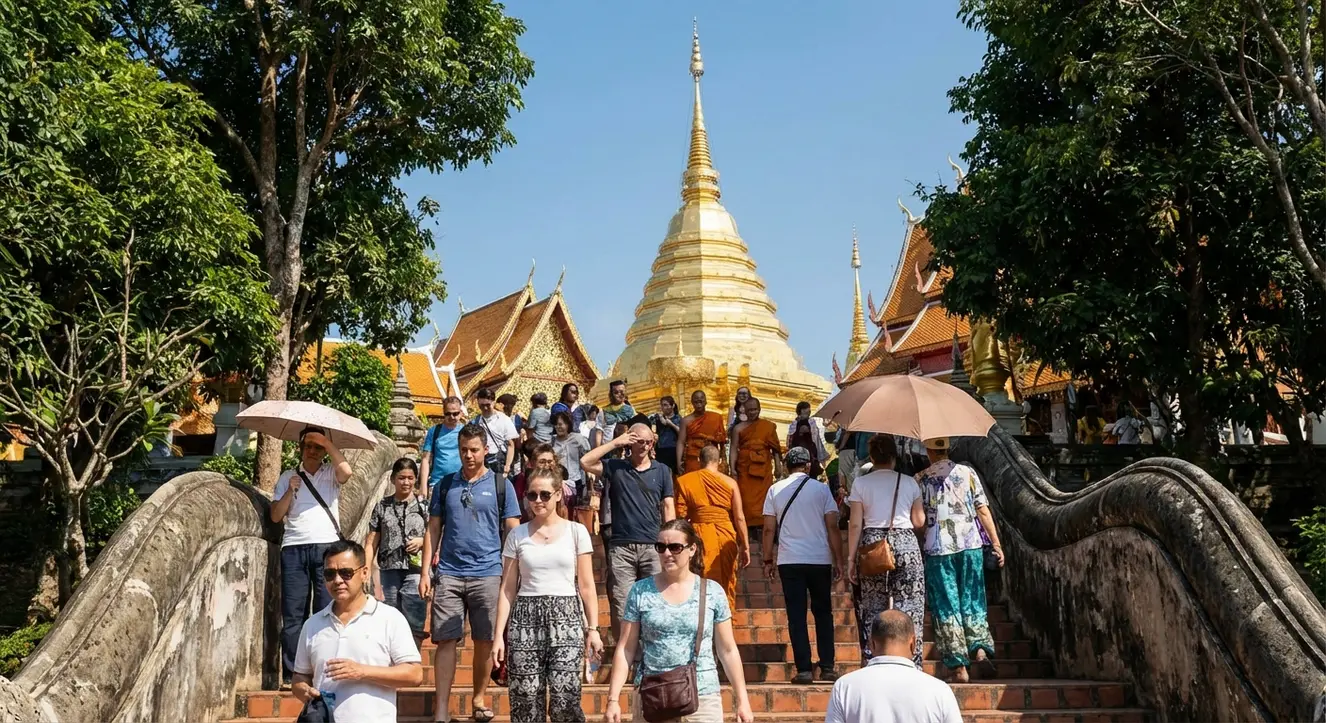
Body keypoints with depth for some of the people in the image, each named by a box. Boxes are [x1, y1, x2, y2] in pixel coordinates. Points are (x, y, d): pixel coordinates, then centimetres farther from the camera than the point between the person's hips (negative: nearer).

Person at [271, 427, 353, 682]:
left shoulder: (331, 474, 12)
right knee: (293, 613, -1)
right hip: (294, 549, 2)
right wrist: (290, 491, -3)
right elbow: (276, 516, 12)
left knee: (327, 611, -5)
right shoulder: (288, 477, 17)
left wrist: (326, 441, -8)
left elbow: (346, 471, -13)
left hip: (326, 547, -2)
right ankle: (292, 673, 2)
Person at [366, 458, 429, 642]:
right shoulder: (382, 506, 8)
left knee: (414, 627, -5)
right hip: (388, 573, 2)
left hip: (415, 573, -2)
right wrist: (365, 571, -1)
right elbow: (371, 543, 8)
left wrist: (422, 541, -11)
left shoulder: (424, 506, 4)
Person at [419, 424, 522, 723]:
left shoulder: (500, 485, 4)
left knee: (485, 641, 6)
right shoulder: (445, 485, 9)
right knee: (446, 641, -1)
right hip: (448, 574, 1)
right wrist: (425, 571, 4)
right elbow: (433, 530, 11)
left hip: (487, 574, -1)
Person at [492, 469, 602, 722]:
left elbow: (586, 586, 4)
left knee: (564, 700, -11)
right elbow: (507, 589, 7)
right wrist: (499, 635, 1)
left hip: (565, 617, -1)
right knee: (526, 701, 0)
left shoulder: (576, 531, 3)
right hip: (526, 619, 2)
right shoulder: (517, 535, 7)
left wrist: (593, 628, -2)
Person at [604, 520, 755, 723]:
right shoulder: (640, 591, 2)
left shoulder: (712, 592, 1)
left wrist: (742, 701, 4)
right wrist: (613, 699, -4)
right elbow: (625, 649, 3)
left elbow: (728, 651, 5)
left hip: (703, 699, 0)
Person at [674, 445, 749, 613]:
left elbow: (680, 516, -2)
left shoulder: (684, 481, 1)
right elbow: (739, 518, 0)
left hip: (699, 537, -1)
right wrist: (745, 547, 6)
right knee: (726, 588, 13)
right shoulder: (730, 482, 2)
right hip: (725, 539, 1)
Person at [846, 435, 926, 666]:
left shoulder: (861, 483, 2)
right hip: (906, 545, 0)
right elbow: (919, 521, 7)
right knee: (909, 609, 5)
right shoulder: (909, 483, 5)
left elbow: (855, 524, -1)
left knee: (872, 610, 6)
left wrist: (851, 558, 2)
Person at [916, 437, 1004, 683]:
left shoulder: (920, 480, -2)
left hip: (938, 549, -2)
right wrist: (996, 544, 5)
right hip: (970, 545, 2)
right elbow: (983, 510, 2)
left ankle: (958, 667, 2)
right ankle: (981, 649, -6)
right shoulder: (967, 472, 3)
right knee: (973, 601, 14)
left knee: (946, 608, 3)